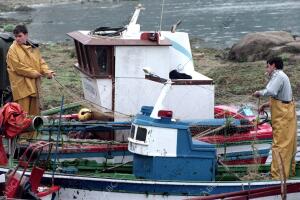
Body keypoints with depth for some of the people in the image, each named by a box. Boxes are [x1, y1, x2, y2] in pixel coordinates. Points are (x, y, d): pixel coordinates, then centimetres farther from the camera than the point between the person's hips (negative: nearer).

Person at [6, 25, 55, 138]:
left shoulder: (33, 48, 12)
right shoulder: (13, 50, -8)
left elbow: (40, 61, 12)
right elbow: (18, 67, -14)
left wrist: (46, 71, -8)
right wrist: (35, 73, -13)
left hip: (34, 85, 6)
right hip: (21, 85, -6)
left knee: (34, 111, 11)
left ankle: (32, 136, 20)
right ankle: (22, 137, -3)